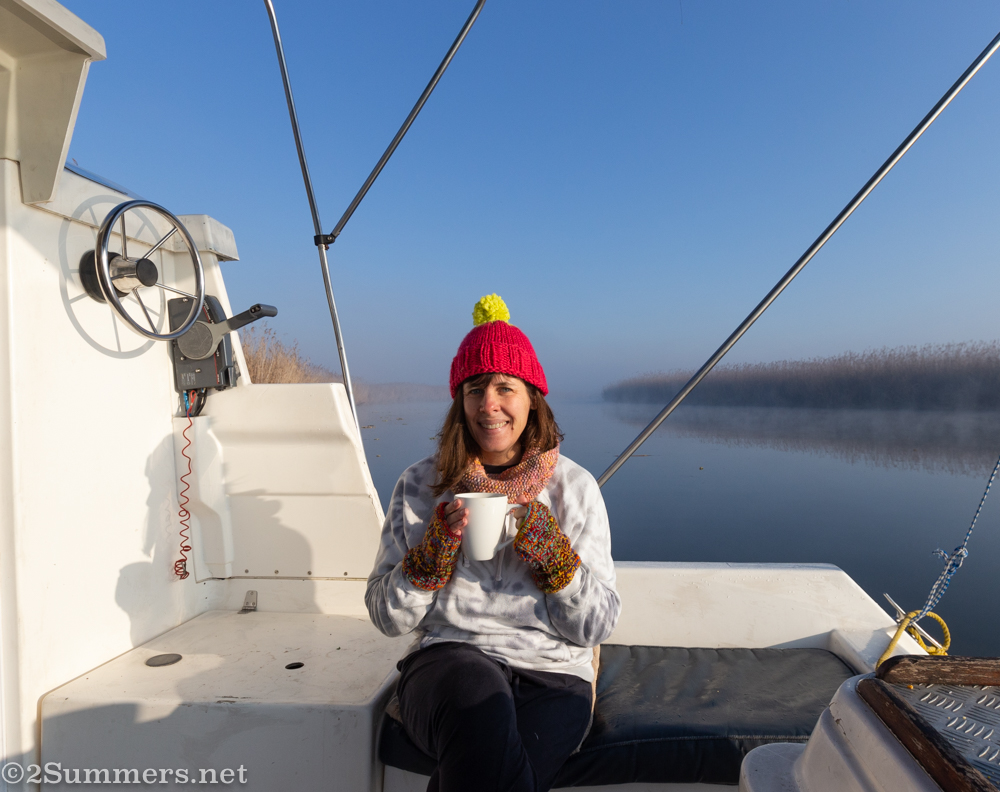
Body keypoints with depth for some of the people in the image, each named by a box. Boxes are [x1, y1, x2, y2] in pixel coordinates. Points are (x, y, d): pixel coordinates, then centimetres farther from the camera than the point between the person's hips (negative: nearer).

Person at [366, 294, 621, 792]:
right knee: (483, 703, -34)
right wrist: (436, 546, -12)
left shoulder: (575, 487, 3)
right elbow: (387, 617, 4)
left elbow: (598, 626, 3)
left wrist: (553, 554, -14)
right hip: (447, 659, 0)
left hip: (552, 674, 0)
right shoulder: (421, 485, 4)